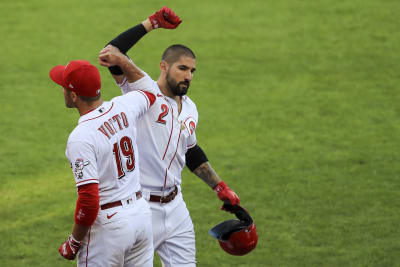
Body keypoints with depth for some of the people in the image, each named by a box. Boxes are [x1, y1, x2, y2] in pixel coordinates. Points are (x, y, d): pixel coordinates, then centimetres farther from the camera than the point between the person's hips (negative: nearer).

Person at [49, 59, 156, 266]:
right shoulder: (123, 107, -2)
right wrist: (123, 61, 35)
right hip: (141, 211, 8)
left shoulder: (80, 138, -22)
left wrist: (73, 243, -13)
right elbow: (151, 93, 25)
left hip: (108, 222, -8)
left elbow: (89, 200, -25)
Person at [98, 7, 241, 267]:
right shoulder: (144, 90, -10)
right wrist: (152, 22, -28)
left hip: (174, 207, 7)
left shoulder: (190, 109, 13)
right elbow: (113, 52, -24)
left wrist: (219, 187, 25)